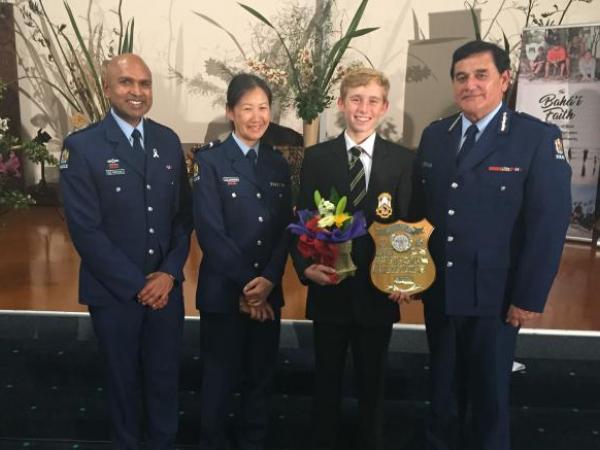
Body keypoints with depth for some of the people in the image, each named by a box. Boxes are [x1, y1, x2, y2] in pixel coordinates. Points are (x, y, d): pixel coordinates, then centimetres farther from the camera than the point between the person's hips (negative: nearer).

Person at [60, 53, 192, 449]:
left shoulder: (168, 141, 3)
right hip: (115, 292, -3)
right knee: (124, 380, 17)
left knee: (165, 378, 17)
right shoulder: (82, 146, -10)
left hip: (166, 286, 3)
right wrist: (136, 284, -14)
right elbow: (85, 230, -14)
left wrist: (169, 272, -8)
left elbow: (184, 213, 3)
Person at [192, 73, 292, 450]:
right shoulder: (210, 161, -5)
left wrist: (268, 280, -10)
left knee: (261, 377, 15)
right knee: (220, 379, 10)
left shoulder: (278, 164, 9)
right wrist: (246, 283, -14)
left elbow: (285, 230, 3)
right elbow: (210, 232, -13)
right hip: (223, 291, -4)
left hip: (268, 292, 4)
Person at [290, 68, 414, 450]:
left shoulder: (403, 160, 0)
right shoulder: (316, 157, 0)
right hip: (329, 290, 0)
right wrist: (306, 267, -16)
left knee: (373, 382, 17)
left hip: (379, 292, 0)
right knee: (326, 379, 17)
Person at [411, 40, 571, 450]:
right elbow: (419, 209, 7)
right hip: (437, 289, 4)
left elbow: (549, 224, -12)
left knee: (489, 389, 14)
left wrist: (529, 297, -13)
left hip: (494, 293, -4)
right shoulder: (434, 136, 5)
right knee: (443, 384, 20)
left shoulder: (539, 138, -9)